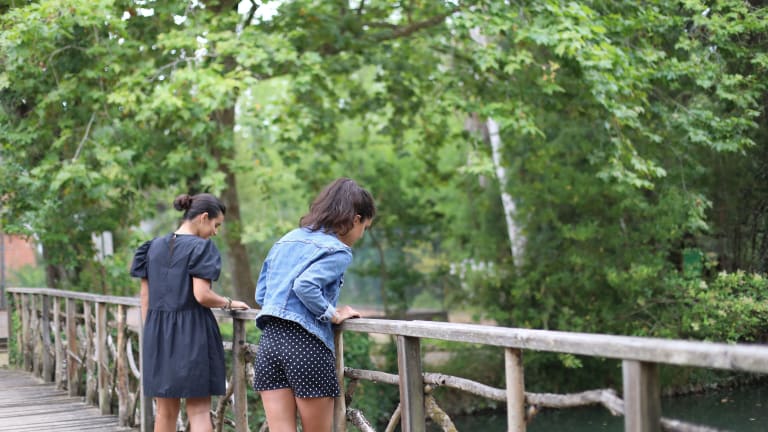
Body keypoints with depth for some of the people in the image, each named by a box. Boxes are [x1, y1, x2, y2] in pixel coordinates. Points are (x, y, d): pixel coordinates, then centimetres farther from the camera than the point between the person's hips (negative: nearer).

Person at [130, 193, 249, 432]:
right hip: (193, 333, -6)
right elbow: (202, 295, -18)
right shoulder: (201, 247, -10)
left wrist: (149, 333, 15)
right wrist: (229, 303, -2)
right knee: (199, 409, -1)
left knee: (166, 409, 14)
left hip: (158, 334, 6)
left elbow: (145, 296, 10)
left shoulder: (155, 246, 10)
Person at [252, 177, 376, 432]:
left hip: (269, 342, 7)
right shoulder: (338, 250, -5)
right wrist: (334, 315, -9)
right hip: (307, 345, -6)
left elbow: (261, 294, 19)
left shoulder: (286, 240, 18)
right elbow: (305, 285, -22)